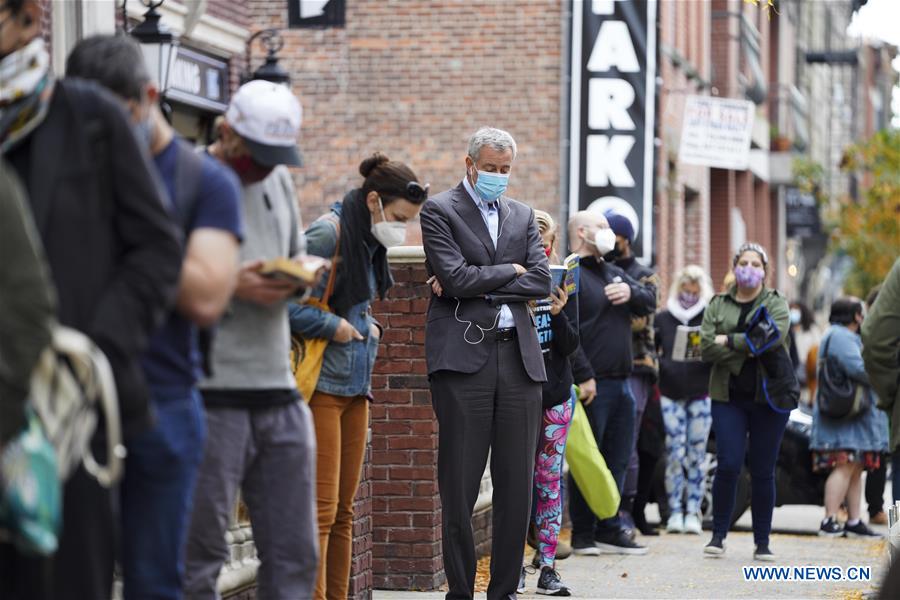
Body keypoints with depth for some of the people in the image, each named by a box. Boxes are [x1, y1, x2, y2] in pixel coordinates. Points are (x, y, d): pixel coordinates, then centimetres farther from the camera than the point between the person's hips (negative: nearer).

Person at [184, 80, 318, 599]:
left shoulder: (278, 180, 17)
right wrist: (232, 286, -19)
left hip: (280, 390, 6)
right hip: (212, 395, -6)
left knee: (294, 554, 7)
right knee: (200, 555, -2)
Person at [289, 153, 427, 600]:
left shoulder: (371, 241, 14)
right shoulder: (327, 235, -14)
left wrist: (368, 327, 9)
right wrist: (334, 326, -14)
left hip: (355, 384, 9)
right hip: (321, 385, -9)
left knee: (343, 511, 10)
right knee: (322, 510, -11)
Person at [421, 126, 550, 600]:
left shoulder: (523, 216, 18)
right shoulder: (439, 211, 4)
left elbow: (541, 282, 5)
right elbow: (456, 277, -10)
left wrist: (477, 285, -4)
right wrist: (509, 270, 2)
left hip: (519, 355, 4)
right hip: (462, 356, -4)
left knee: (517, 484, 3)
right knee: (459, 485, -3)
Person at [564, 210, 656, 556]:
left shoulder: (614, 273, 21)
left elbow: (650, 301, 17)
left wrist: (632, 293, -5)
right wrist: (583, 377, -21)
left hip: (621, 383, 9)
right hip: (592, 384, -9)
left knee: (617, 460, 11)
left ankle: (609, 530, 17)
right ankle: (583, 535, 2)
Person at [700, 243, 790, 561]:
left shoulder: (776, 304, 6)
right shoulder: (718, 305, 10)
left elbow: (774, 336, -15)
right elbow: (707, 347, -4)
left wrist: (729, 341, -12)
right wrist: (749, 350, -12)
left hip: (768, 396, -1)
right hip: (729, 396, 1)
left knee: (763, 472, 2)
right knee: (728, 466, -9)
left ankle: (762, 542, 10)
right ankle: (718, 535, 4)